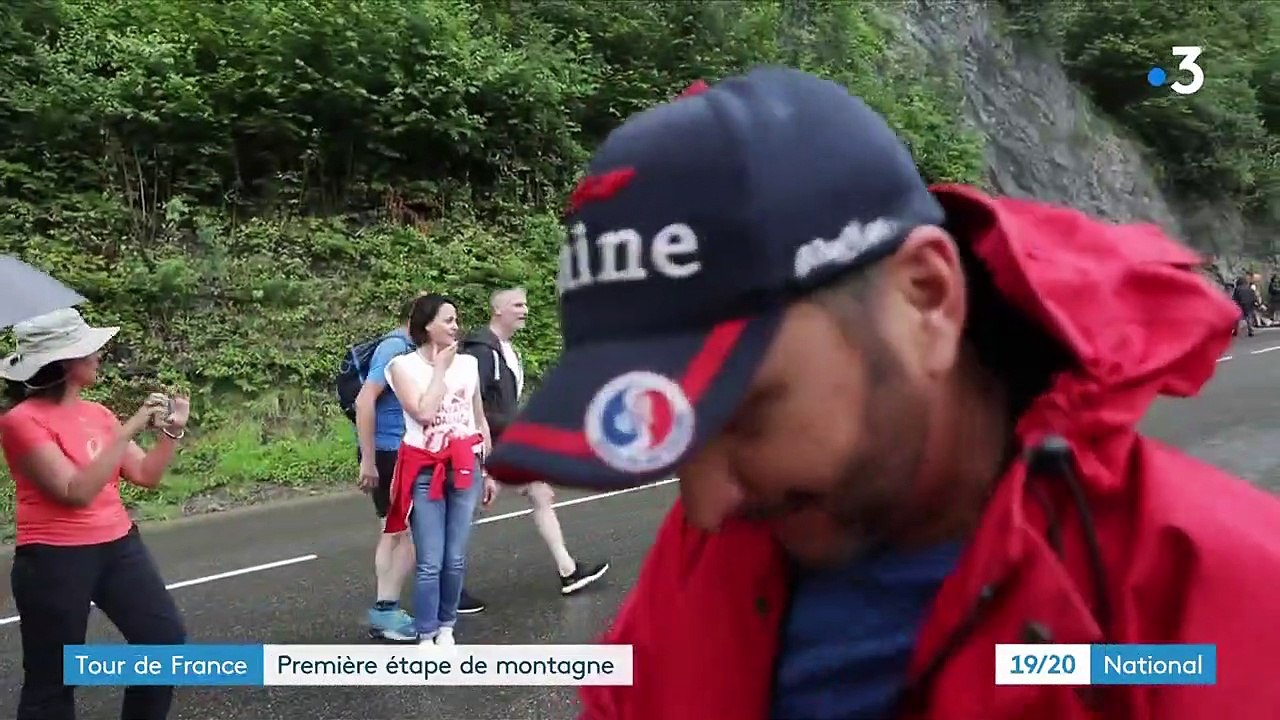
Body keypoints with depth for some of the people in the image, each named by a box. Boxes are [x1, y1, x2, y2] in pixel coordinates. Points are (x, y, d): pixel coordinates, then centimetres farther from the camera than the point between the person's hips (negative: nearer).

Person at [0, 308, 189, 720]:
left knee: (167, 642, 5)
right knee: (52, 680, 6)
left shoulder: (98, 414, 7)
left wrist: (172, 429, -5)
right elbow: (77, 492, -22)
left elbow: (146, 476, 9)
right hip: (54, 560, -6)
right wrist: (131, 427, -23)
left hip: (119, 546, 6)